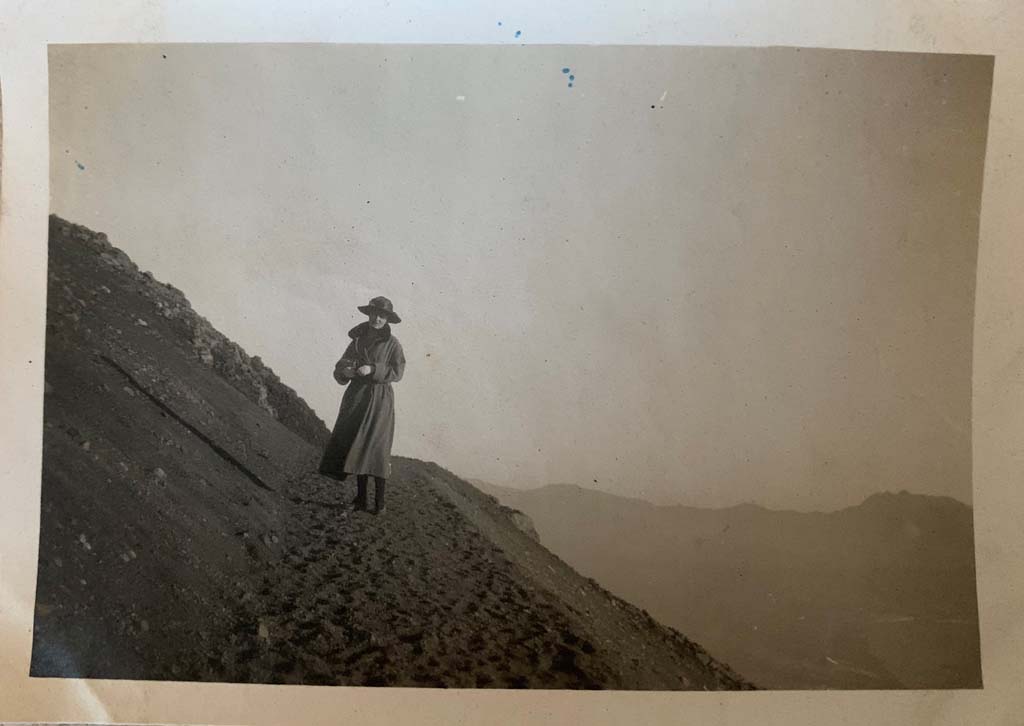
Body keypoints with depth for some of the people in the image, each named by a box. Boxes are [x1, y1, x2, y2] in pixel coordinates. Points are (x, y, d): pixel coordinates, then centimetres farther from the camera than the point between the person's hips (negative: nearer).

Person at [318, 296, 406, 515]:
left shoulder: (392, 344, -2)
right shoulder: (357, 341, 10)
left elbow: (397, 372, -11)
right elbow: (339, 371, 8)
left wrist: (372, 369, -21)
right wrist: (346, 371, -16)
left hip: (380, 400, -4)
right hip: (357, 398, 4)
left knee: (377, 448, -8)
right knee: (358, 447, 4)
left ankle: (379, 501, -1)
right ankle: (360, 499, 13)